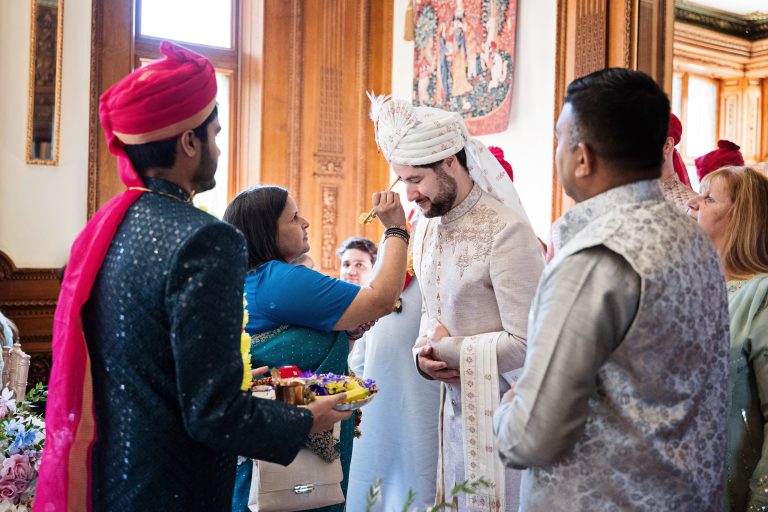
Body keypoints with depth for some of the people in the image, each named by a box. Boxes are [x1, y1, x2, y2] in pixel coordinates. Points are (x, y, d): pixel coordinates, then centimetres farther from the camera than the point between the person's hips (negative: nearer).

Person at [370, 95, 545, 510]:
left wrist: (451, 350, -12)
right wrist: (423, 353, -3)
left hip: (501, 406, -7)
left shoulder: (505, 230, -20)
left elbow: (527, 343, -22)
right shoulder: (426, 226, 6)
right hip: (455, 402, 7)